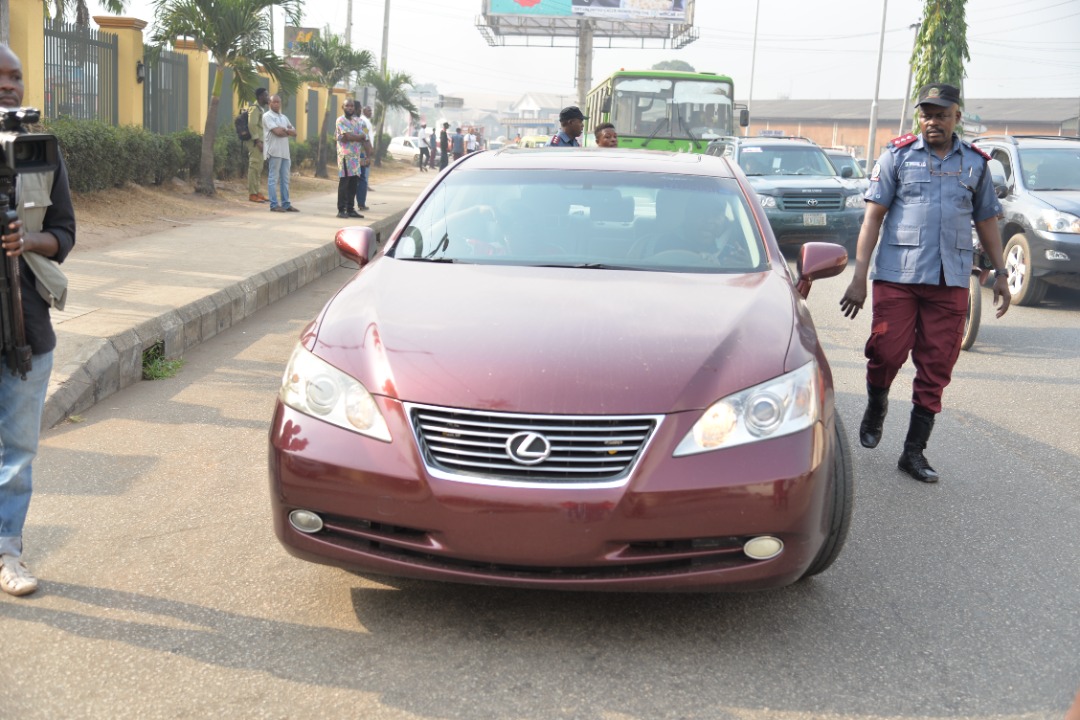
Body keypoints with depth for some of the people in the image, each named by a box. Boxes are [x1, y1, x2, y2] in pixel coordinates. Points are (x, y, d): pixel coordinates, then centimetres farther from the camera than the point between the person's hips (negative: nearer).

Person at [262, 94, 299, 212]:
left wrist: (284, 130, -5)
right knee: (273, 179, -5)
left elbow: (294, 133, 14)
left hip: (285, 152, 8)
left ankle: (286, 204, 12)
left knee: (285, 179, 8)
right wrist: (288, 132, 2)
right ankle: (274, 205, -5)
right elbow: (277, 132, -16)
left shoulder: (284, 118, 21)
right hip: (274, 151, -8)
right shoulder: (267, 116, -3)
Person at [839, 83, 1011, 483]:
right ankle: (876, 408, 29)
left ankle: (914, 452, 12)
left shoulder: (975, 163, 12)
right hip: (897, 275, -2)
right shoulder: (898, 155, 4)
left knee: (936, 368, 2)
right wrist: (859, 277, -6)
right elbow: (873, 217, 0)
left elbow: (986, 222, 20)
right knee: (887, 353, -5)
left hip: (951, 282, 2)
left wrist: (1000, 273, 13)